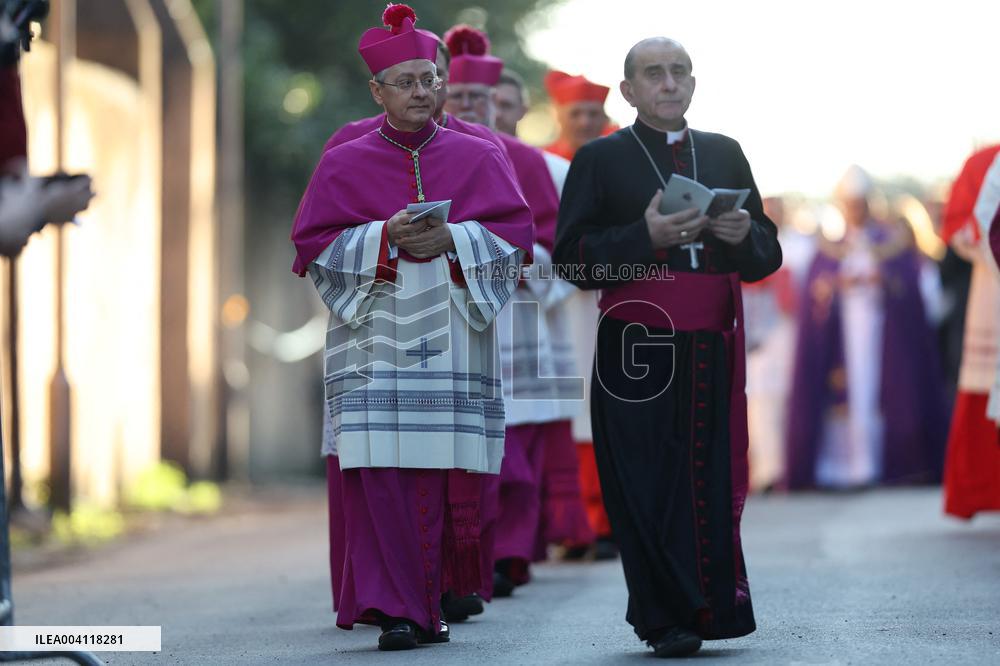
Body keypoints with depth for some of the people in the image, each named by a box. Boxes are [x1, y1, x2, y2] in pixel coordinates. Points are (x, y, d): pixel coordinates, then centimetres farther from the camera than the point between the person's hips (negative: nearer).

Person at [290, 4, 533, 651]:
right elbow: (313, 244, 4)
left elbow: (516, 232, 4)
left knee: (447, 474, -2)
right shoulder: (345, 164, 9)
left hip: (453, 344, 1)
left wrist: (451, 240, -12)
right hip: (376, 343, -1)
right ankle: (395, 608, -9)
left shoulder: (478, 157, 12)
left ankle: (433, 601, 10)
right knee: (382, 471, -11)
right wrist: (385, 237, -11)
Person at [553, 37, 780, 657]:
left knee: (713, 482, -1)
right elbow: (572, 256, -2)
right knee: (647, 486, -7)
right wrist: (646, 237, -16)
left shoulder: (725, 154, 18)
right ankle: (666, 621, -3)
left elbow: (768, 256, 18)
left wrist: (745, 233, -5)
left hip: (712, 350, 3)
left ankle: (712, 610, 7)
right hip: (636, 349, -3)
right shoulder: (600, 159, 7)